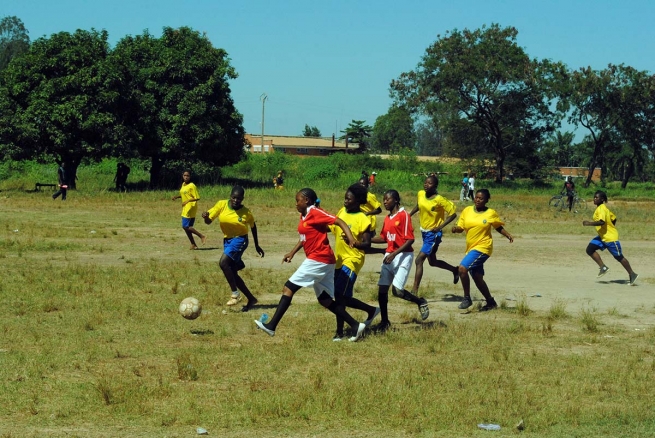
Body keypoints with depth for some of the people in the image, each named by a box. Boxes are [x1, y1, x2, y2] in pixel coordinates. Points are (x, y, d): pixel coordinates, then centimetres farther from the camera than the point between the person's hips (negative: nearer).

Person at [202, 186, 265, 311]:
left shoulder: (246, 212, -12)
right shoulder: (222, 205, -8)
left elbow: (253, 226, 7)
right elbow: (209, 221, -4)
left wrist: (257, 245, 14)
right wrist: (206, 217, -29)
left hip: (240, 240, -5)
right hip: (227, 240, 5)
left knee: (223, 262, -26)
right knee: (232, 273, 7)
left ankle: (235, 293, -13)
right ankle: (251, 299, 21)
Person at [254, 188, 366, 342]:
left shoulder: (315, 212, -12)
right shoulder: (304, 216, 15)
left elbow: (339, 222, -18)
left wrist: (351, 238, -32)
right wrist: (292, 253, 16)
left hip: (318, 259, -10)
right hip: (324, 261, 10)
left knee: (288, 288, -7)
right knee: (325, 299, 10)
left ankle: (271, 326, -7)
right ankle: (356, 326, 8)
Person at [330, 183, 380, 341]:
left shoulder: (362, 219, -14)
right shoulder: (342, 211, 6)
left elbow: (367, 244, -17)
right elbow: (334, 229, 22)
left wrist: (354, 243, -35)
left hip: (352, 260, -8)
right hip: (339, 259, 8)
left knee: (340, 295, -15)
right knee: (342, 297, 11)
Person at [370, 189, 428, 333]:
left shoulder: (404, 215, -12)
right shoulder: (387, 218, 12)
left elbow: (410, 240, -16)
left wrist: (394, 254, -22)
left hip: (403, 256, -8)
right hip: (389, 256, 8)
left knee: (397, 290, -15)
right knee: (382, 288, 3)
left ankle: (421, 302, 10)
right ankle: (384, 321, 15)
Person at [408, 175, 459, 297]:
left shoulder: (439, 199, -22)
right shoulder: (420, 194, -2)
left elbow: (453, 214, -16)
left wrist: (440, 227, -22)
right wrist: (409, 215, 6)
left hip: (433, 234, -8)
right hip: (424, 232, 8)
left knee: (419, 260, -15)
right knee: (432, 262, 21)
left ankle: (415, 290, -11)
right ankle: (454, 270, 44)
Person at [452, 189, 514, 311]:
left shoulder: (491, 213, -3)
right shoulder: (467, 211, 5)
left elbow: (498, 227, 11)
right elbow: (461, 227, 7)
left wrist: (509, 236, -3)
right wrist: (456, 229, -15)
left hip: (482, 247, -6)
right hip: (471, 248, 6)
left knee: (463, 268, -22)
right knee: (477, 278, 12)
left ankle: (467, 298, -8)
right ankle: (491, 302, 30)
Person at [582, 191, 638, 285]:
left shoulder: (601, 209, -19)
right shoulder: (602, 208, 11)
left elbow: (601, 222, -34)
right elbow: (613, 218, 19)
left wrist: (589, 223, -30)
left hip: (610, 237, -10)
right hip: (602, 237, 10)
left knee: (619, 257, 0)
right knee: (590, 249, -2)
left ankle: (632, 275, 12)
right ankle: (603, 267, 1)